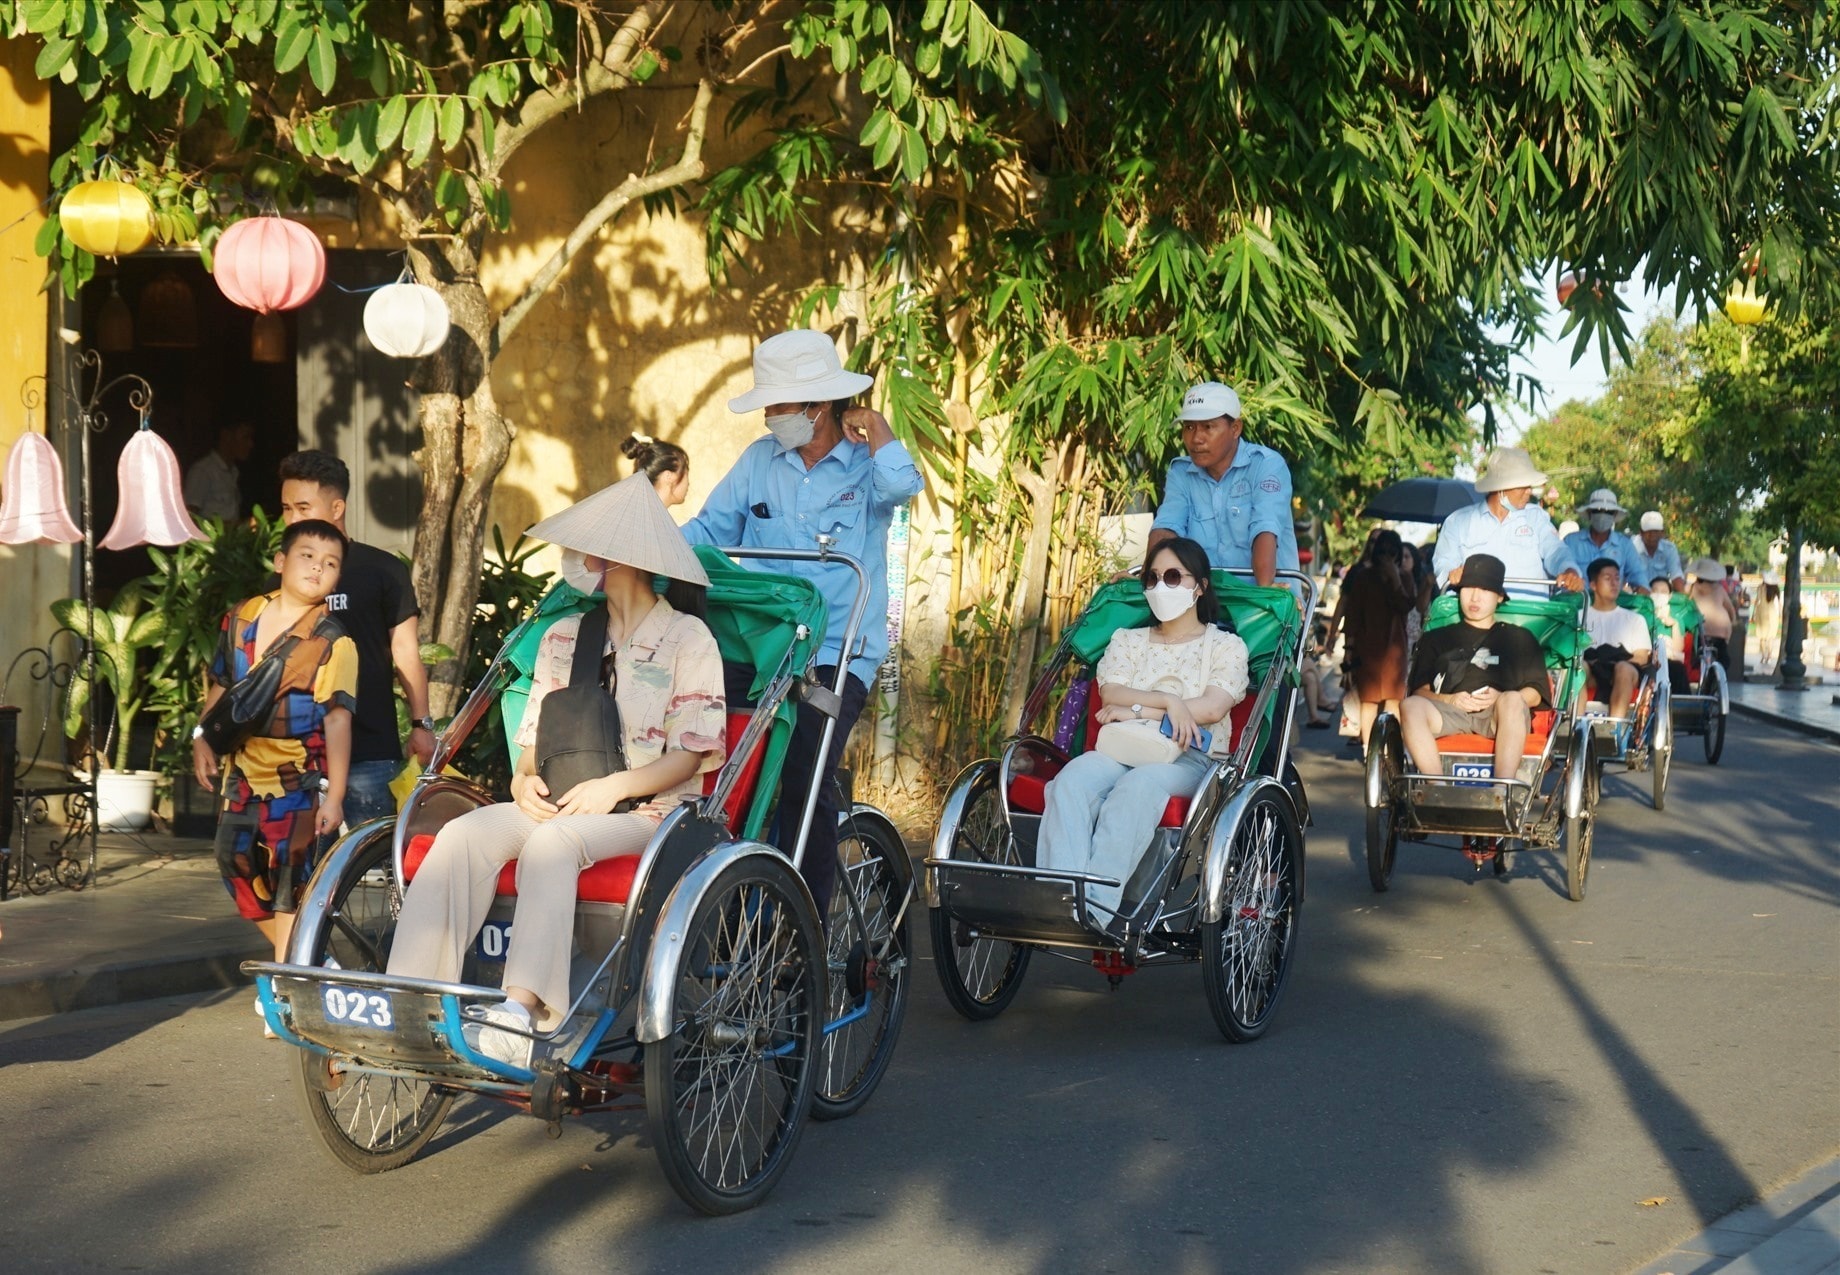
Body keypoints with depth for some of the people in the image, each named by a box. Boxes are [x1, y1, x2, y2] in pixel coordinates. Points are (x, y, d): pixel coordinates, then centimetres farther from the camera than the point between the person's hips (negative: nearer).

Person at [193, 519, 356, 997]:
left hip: (298, 778, -6)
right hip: (243, 771, 6)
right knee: (236, 862, 10)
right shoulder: (240, 618, 3)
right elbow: (221, 685, 15)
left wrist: (334, 795, -20)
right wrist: (203, 738, 3)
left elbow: (337, 719, -16)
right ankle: (298, 957, 27)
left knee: (288, 874, -5)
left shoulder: (332, 642, -12)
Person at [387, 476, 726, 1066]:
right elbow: (535, 732, 19)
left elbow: (691, 753, -4)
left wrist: (613, 786, -18)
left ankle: (525, 1008, -48)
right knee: (463, 834, -26)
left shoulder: (687, 637, 2)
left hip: (649, 811, -5)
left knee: (552, 841, -37)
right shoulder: (564, 636, 20)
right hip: (554, 805, 5)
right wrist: (524, 778, -4)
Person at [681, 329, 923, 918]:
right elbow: (710, 528, 10)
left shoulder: (867, 464, 2)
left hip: (836, 654, -4)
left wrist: (873, 427, -5)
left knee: (804, 779, -18)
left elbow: (901, 487, -21)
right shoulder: (760, 460, 14)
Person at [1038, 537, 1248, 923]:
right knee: (1073, 776, -34)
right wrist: (1167, 701, -11)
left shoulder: (1225, 645, 16)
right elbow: (1111, 694, 6)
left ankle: (1098, 902, -52)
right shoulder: (1127, 640, 26)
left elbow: (1213, 708, -3)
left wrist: (1137, 710, -6)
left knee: (1138, 785, -40)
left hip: (1190, 758, -3)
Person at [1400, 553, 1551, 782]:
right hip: (1449, 712, 1)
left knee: (1512, 700, -37)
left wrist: (1500, 698, -7)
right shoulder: (1437, 639, 29)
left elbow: (1535, 694, 14)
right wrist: (1449, 700, -7)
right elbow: (1420, 690, 15)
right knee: (1411, 706, -31)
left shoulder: (1519, 638, 27)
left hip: (1499, 719, -1)